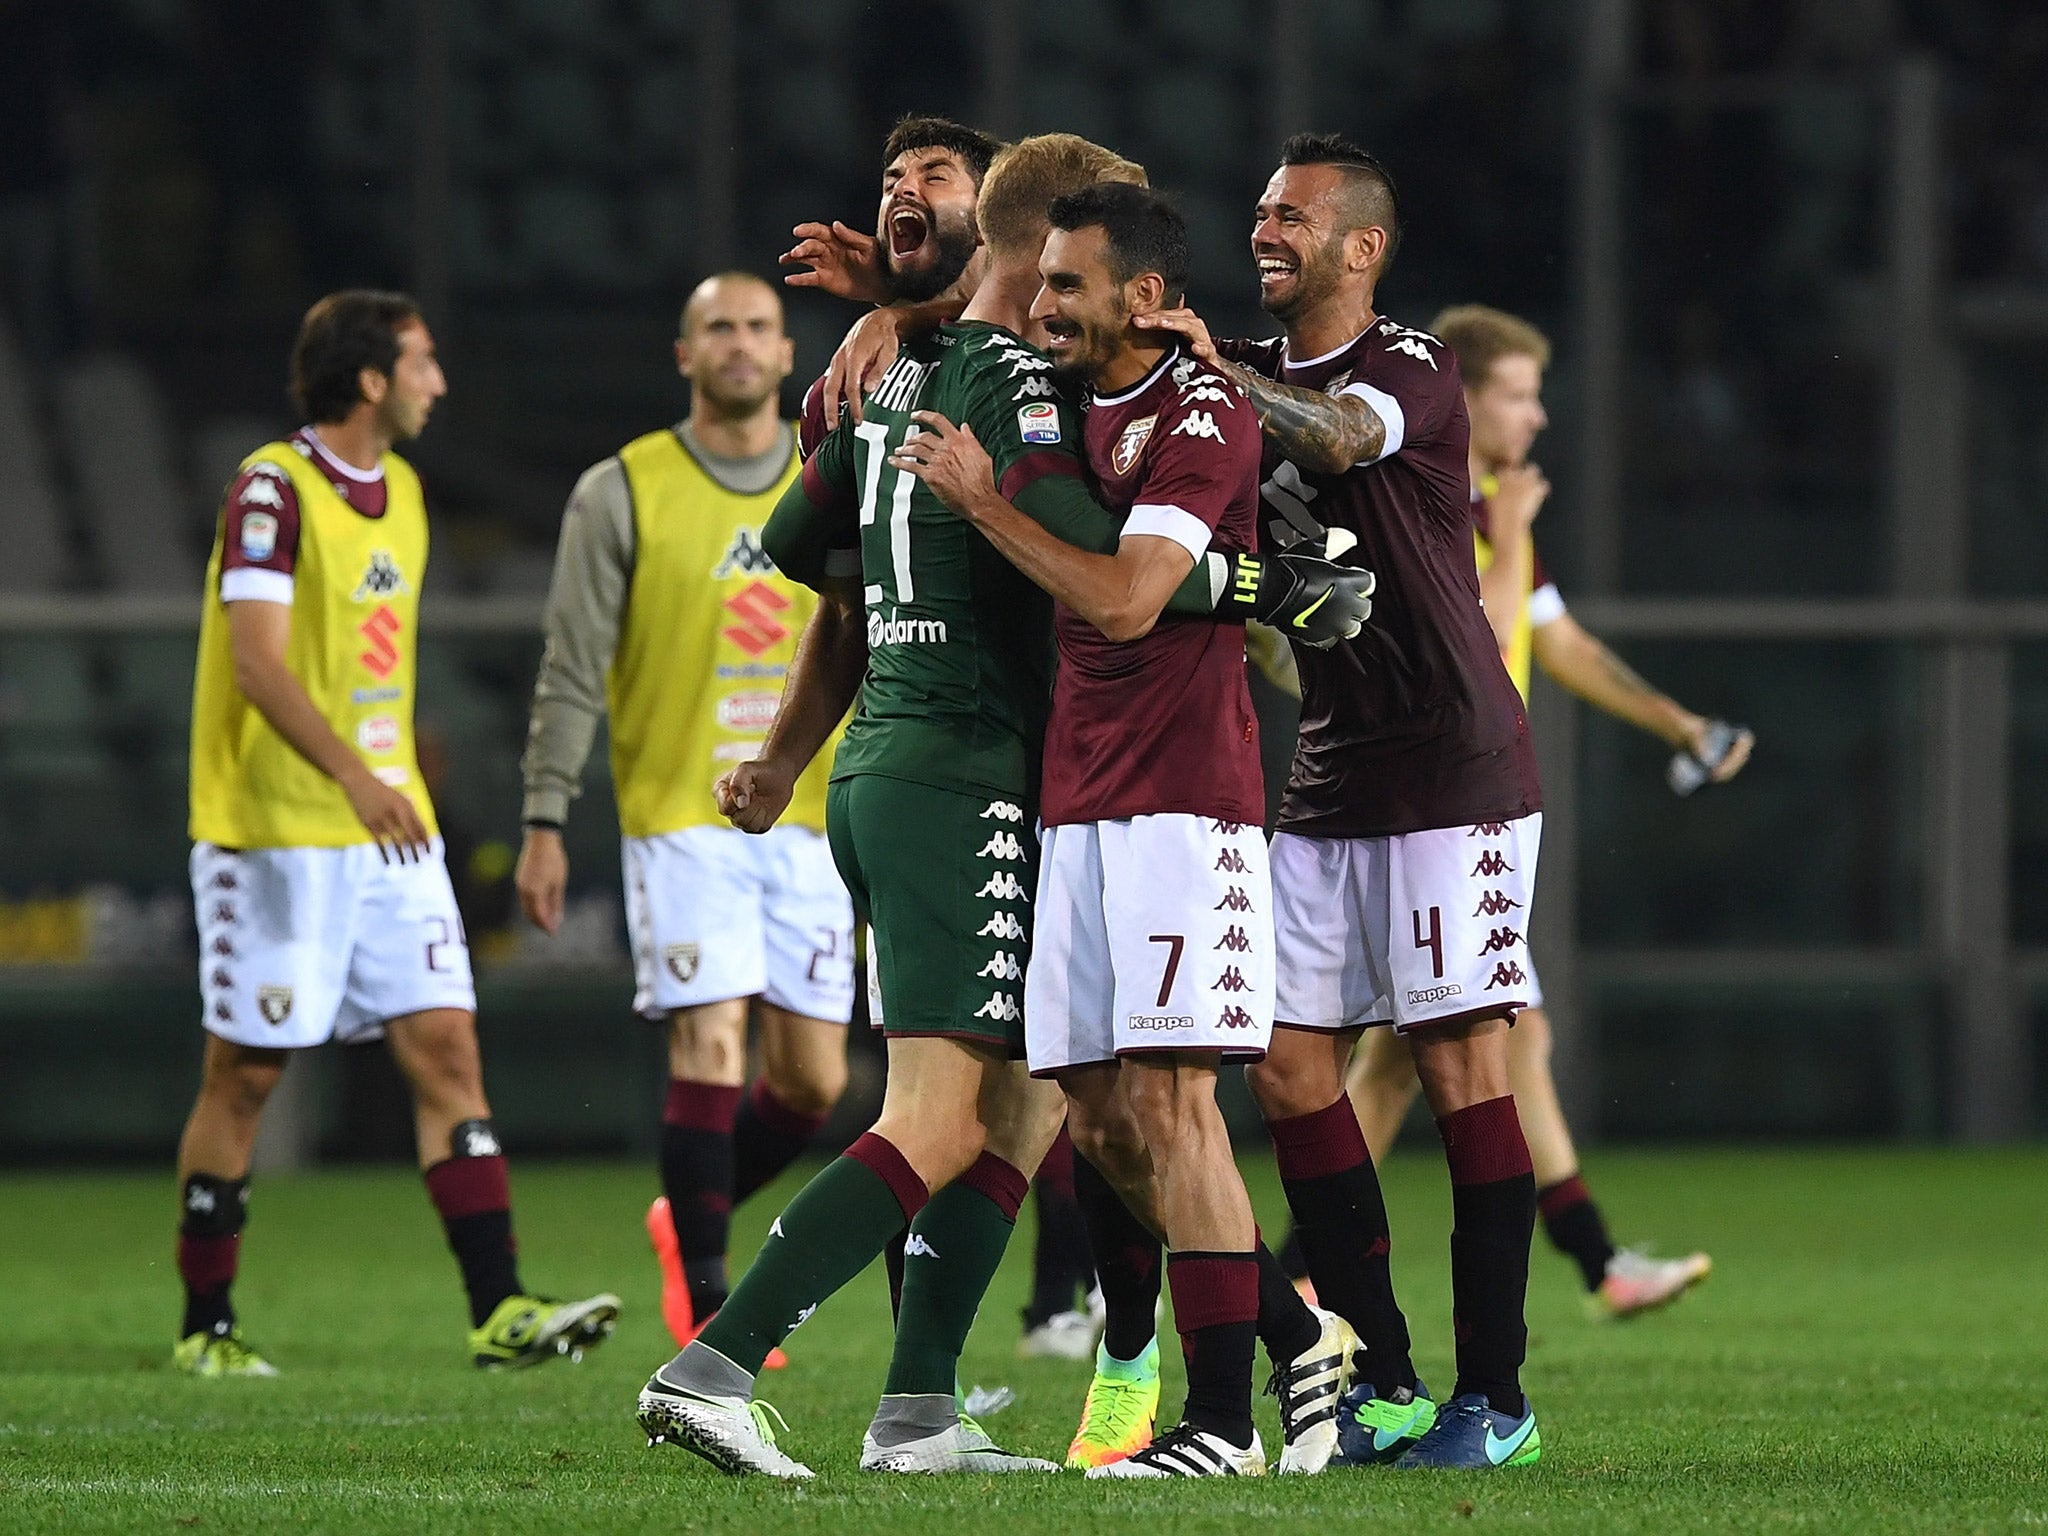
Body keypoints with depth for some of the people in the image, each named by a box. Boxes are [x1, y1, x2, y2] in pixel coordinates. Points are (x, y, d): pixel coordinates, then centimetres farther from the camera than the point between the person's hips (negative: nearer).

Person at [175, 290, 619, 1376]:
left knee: (447, 1049, -3)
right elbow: (258, 662, -22)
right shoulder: (272, 491, -13)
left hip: (389, 831, 7)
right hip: (274, 831, -7)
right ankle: (205, 1327, 11)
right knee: (244, 1077, 0)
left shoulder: (400, 492, 13)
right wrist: (353, 776, -33)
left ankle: (497, 1310, -7)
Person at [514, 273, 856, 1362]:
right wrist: (545, 823, -5)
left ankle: (690, 1221, 28)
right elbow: (571, 672, -1)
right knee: (711, 1049, -13)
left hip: (807, 821, 4)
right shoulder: (622, 493, -1)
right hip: (679, 819, -4)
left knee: (813, 1081, 2)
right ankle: (705, 1304, -3)